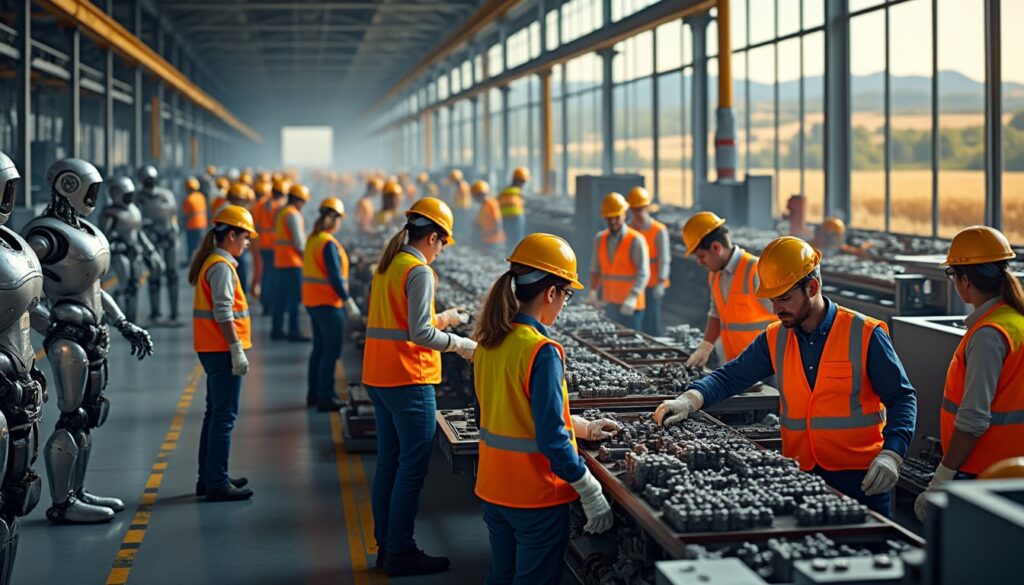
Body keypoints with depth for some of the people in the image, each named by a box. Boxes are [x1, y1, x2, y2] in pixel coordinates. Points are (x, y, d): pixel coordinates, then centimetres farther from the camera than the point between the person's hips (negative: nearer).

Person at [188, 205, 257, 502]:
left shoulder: (210, 263, 15)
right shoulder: (221, 266, -15)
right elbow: (223, 313, -21)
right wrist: (237, 350, -20)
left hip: (212, 350, 10)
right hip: (222, 350, -10)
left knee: (215, 414, 16)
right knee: (224, 416, -6)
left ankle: (208, 478, 23)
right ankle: (217, 483, -4)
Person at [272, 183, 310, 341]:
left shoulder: (280, 212, 16)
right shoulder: (293, 214, -14)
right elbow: (299, 241, -16)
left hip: (280, 261, 9)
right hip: (293, 262, -9)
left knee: (281, 297, 12)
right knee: (295, 297, -6)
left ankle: (277, 329, 15)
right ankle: (294, 331, -6)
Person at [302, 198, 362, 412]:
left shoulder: (312, 239, 10)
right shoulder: (329, 244, -18)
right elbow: (335, 277, -21)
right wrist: (348, 301, -16)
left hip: (312, 301, 9)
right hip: (327, 303, -9)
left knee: (319, 348, 17)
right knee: (331, 351, -4)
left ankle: (314, 394, 22)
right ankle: (325, 398, -4)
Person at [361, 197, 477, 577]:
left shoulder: (386, 266, 13)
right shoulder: (419, 271, -13)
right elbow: (420, 334, -19)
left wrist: (442, 318, 24)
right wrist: (460, 345, -8)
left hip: (378, 377, 9)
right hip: (408, 380, -9)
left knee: (388, 462, 14)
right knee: (412, 468, -3)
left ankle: (385, 545, 19)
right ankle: (400, 553, 0)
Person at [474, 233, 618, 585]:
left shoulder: (488, 343, 2)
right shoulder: (543, 352, -22)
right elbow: (551, 440, -24)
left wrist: (582, 427, 17)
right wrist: (591, 494, -17)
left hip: (494, 489, 7)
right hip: (537, 496, -7)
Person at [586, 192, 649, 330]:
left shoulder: (636, 240, -9)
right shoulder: (600, 239, 9)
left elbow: (643, 274, -16)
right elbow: (596, 268, 14)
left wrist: (632, 298, -28)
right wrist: (593, 290, -3)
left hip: (630, 306, -5)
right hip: (609, 304, 5)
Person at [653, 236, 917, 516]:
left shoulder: (865, 334, -9)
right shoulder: (775, 339, 5)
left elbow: (902, 398, -7)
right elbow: (730, 377, 6)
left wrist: (890, 455, -21)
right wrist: (690, 400, -13)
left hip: (860, 478, -4)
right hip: (800, 474, 4)